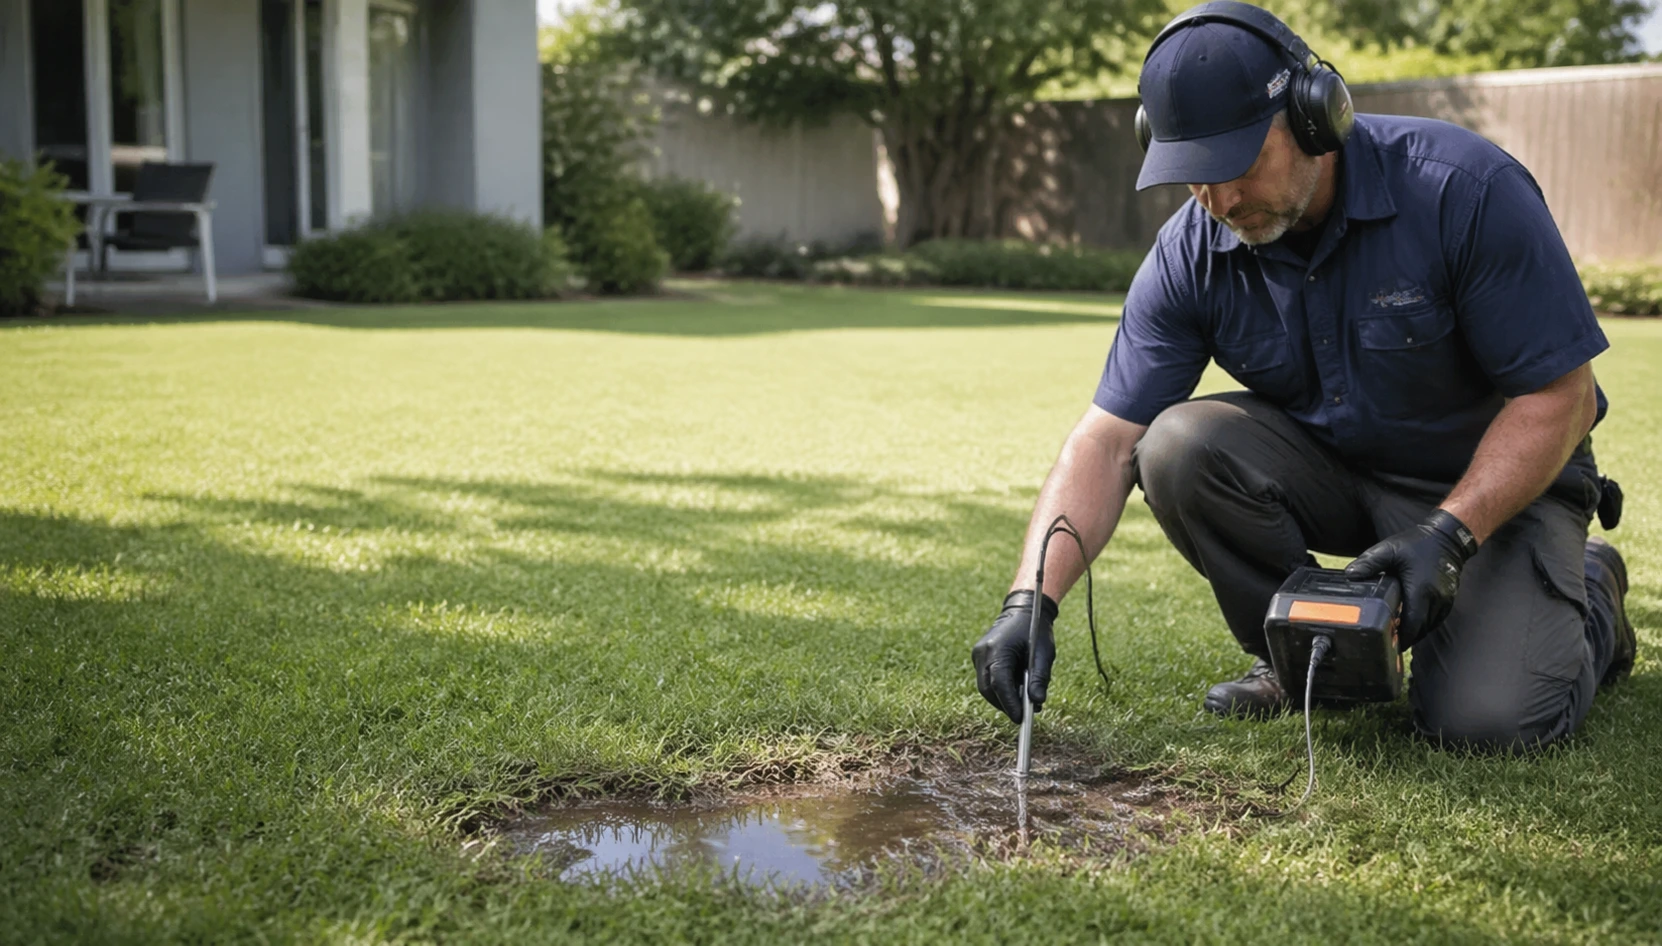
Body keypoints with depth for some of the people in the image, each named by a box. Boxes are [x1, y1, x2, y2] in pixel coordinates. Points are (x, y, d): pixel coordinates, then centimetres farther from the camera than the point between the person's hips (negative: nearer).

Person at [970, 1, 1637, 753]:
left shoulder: (1462, 188, -26)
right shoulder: (1189, 255, -15)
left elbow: (1558, 396, -20)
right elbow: (1107, 440, -17)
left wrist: (1448, 537, -30)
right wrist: (1030, 602, -30)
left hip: (1497, 476, -3)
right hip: (1331, 468, 4)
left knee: (1487, 717, -24)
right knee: (1178, 445, -25)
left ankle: (1587, 593, 13)